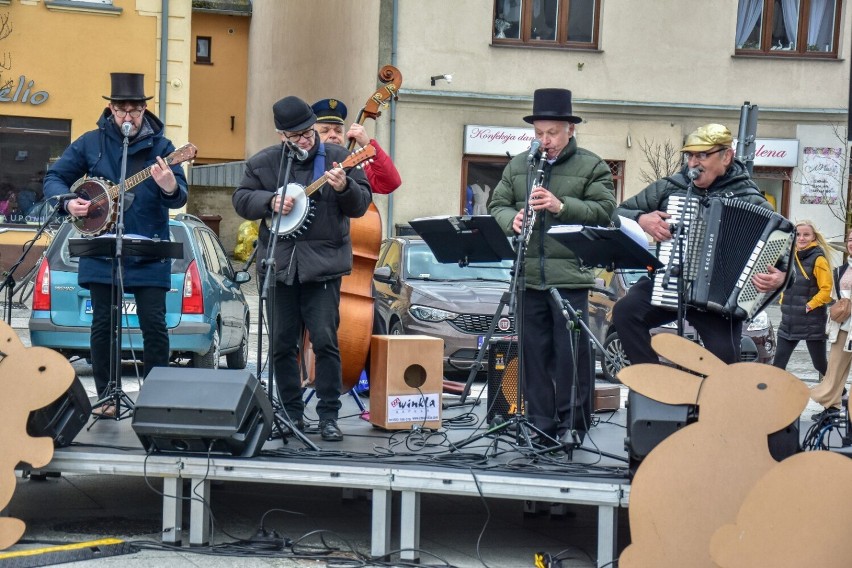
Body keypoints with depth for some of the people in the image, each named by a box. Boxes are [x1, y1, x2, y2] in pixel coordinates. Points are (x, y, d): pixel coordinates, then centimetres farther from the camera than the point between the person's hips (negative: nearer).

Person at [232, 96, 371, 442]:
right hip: (278, 265, 3)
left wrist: (344, 188, -20)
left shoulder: (337, 158, 2)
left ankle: (329, 416, -1)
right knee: (282, 344, 7)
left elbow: (361, 205, 0)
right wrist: (270, 202, -10)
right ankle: (292, 413, 18)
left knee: (325, 341, -8)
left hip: (323, 265, -3)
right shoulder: (262, 163, 7)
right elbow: (241, 199, 7)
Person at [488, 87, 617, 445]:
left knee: (572, 353, -1)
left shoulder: (592, 167, 3)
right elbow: (497, 205, 12)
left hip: (570, 276, -4)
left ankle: (572, 424, 9)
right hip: (529, 277, 4)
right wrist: (512, 220, -10)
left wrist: (561, 206, -19)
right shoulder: (517, 165, 15)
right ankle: (540, 424, 16)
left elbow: (604, 210, -7)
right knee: (534, 352, 7)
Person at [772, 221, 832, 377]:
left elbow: (827, 290, -15)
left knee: (820, 364, 3)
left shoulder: (818, 259, -11)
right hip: (789, 322, 6)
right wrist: (784, 302, 10)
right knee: (778, 363, 3)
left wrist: (809, 306, -15)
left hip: (812, 322, -6)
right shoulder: (792, 257, 9)